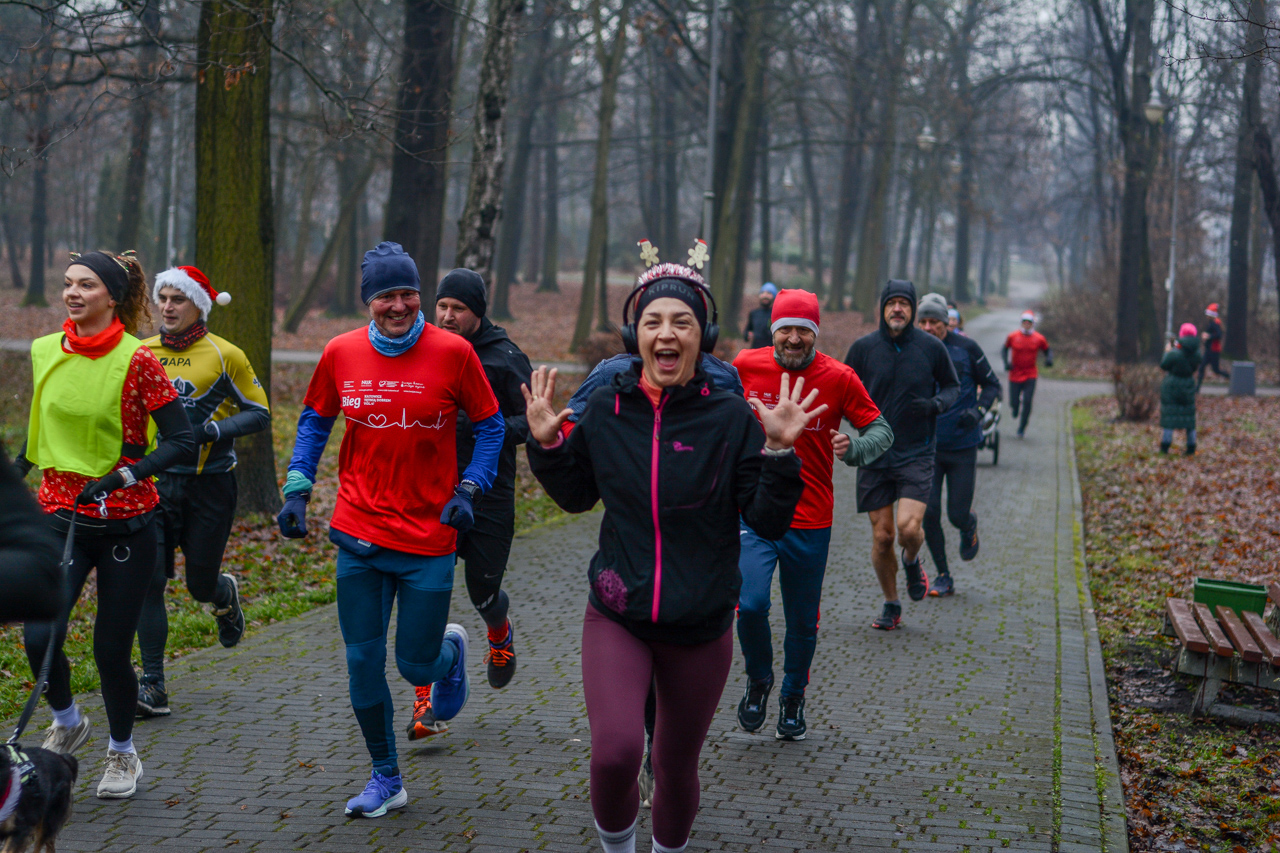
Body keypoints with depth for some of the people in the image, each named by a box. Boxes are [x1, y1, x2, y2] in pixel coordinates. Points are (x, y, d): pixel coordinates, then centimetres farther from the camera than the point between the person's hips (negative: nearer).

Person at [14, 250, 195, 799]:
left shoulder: (136, 360, -12)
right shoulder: (45, 352, 3)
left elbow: (182, 442, -12)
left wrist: (121, 476, -22)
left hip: (125, 522, -3)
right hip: (60, 515, 3)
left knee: (111, 650, 2)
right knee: (39, 637, -12)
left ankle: (122, 754, 28)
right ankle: (67, 723, 20)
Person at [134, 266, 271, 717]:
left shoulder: (225, 355, -4)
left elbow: (259, 413, -1)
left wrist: (212, 429, -17)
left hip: (209, 482, -2)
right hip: (154, 481, 2)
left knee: (200, 584, 6)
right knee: (148, 581, -9)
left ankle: (225, 595, 44)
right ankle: (153, 687, -4)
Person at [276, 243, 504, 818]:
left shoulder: (452, 352, -7)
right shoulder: (341, 353, 0)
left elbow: (490, 426, 3)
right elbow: (314, 422, 14)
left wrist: (469, 490, -9)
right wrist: (296, 490, 4)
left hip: (429, 538, -2)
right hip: (358, 536, 2)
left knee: (416, 665, 3)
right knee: (363, 662, 3)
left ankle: (451, 650, 41)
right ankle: (385, 779, 20)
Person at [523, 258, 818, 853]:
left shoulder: (731, 417, -8)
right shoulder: (606, 409, -2)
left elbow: (769, 523, -7)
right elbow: (576, 496, 14)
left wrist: (779, 452, -20)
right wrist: (545, 444, -1)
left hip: (701, 626, 0)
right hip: (617, 618, 0)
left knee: (677, 765, 14)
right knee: (615, 753, -20)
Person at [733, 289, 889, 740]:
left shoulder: (839, 378, -6)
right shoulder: (746, 365, -3)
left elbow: (881, 430, -3)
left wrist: (855, 448, -23)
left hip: (810, 521, 0)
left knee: (803, 622, 10)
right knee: (750, 604, -18)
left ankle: (793, 698, 37)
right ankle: (758, 681, 12)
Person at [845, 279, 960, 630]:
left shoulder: (931, 347, -2)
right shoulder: (863, 347, -1)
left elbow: (952, 387, 11)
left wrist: (935, 404, -11)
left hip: (917, 453, -1)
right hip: (874, 454, 1)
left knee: (909, 527, -17)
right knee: (882, 536, 4)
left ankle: (912, 561, 19)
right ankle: (891, 605, 23)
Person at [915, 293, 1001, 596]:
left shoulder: (966, 348, -7)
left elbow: (991, 384, 2)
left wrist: (979, 411, -16)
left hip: (962, 446, -1)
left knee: (958, 515, 0)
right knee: (929, 512, -6)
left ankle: (969, 527, 39)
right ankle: (942, 576, 11)